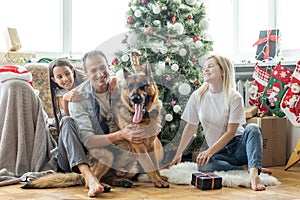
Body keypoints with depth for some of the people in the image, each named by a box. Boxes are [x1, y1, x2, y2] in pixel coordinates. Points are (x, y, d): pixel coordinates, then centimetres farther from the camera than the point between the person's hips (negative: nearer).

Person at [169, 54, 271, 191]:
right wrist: (178, 154, 11)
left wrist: (210, 151, -24)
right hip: (220, 152, 1)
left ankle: (253, 173, -46)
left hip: (238, 145, -1)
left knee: (252, 129, -33)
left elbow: (231, 132, -13)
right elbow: (191, 127, 9)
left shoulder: (234, 97, -9)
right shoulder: (198, 96, 1)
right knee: (203, 166, -33)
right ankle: (245, 168, -21)